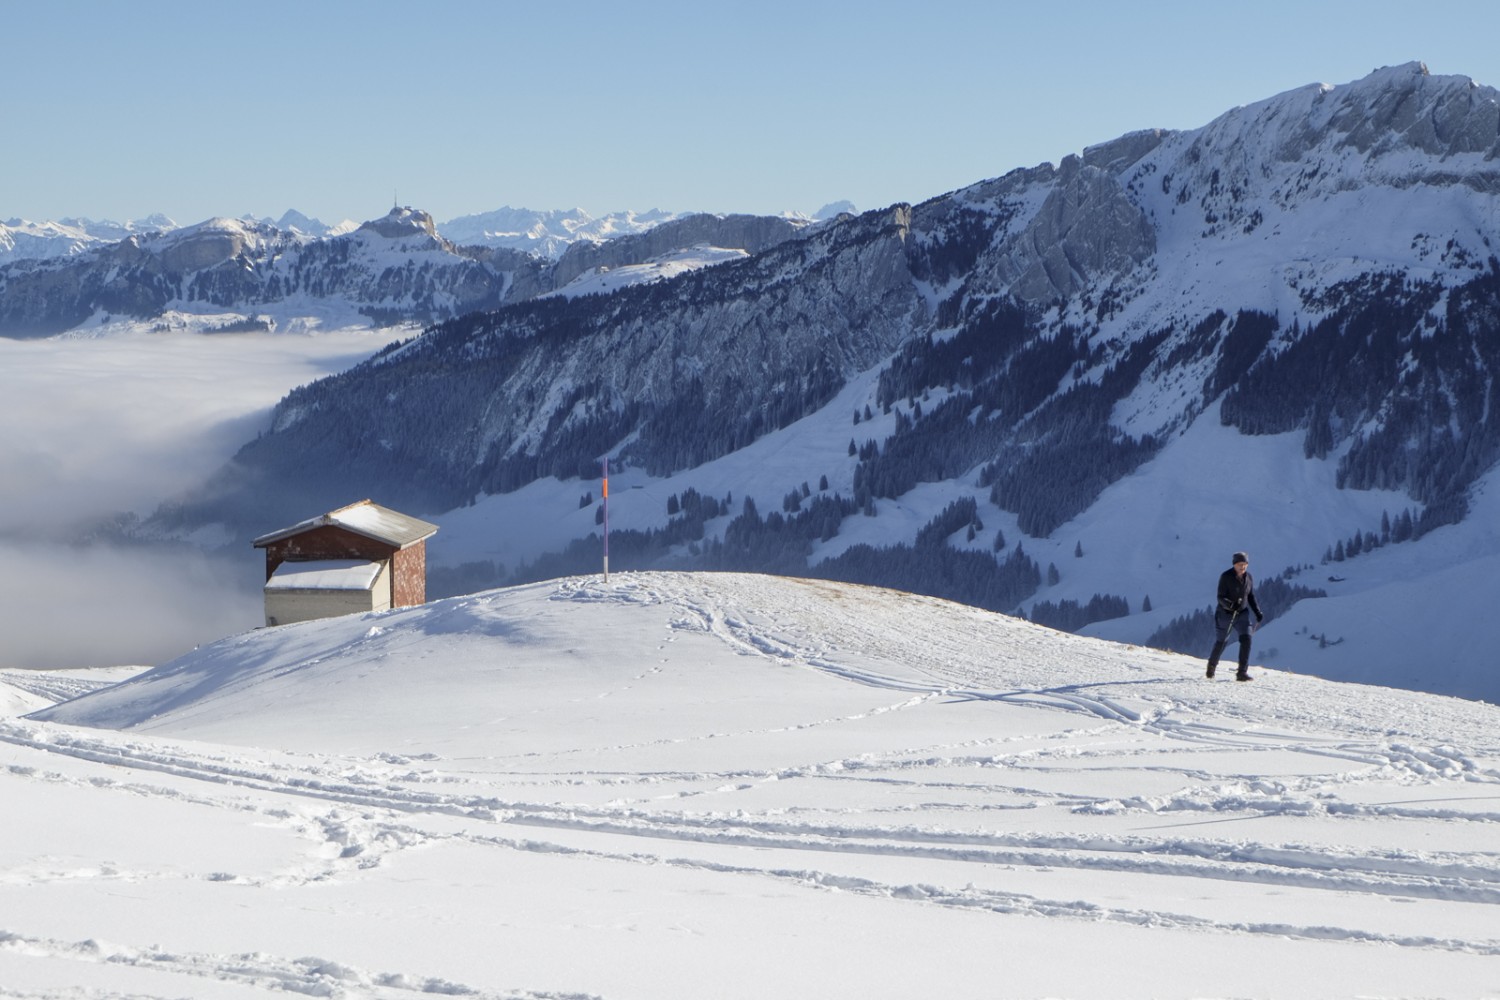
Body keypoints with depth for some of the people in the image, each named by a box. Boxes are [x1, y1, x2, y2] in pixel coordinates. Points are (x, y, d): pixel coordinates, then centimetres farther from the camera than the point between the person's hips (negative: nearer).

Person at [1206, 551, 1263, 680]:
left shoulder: (1249, 578, 0)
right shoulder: (1226, 577, -15)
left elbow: (1251, 597, 12)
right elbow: (1221, 597, -18)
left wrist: (1258, 612, 1)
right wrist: (1230, 604, -38)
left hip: (1242, 613, 3)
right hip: (1225, 613, -3)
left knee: (1246, 639, -17)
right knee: (1221, 642, 10)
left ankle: (1242, 672, -16)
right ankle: (1212, 664, 40)